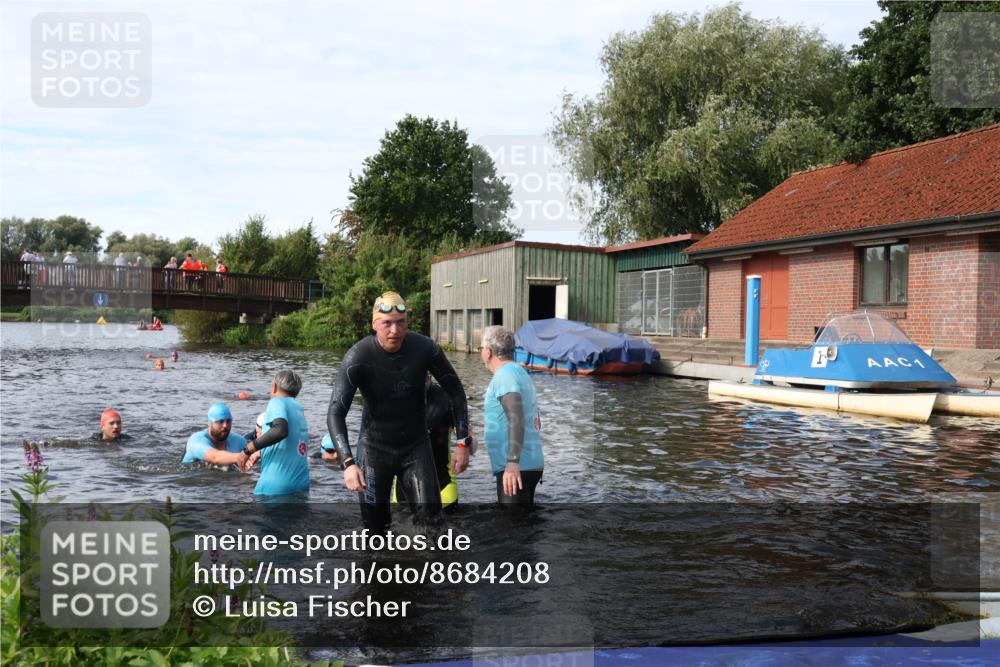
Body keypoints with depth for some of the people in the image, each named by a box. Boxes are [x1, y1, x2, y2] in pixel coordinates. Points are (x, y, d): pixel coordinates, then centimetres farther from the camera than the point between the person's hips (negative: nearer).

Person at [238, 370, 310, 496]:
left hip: (276, 485, -7)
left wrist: (248, 450, -18)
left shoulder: (277, 402, -6)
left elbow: (280, 430, -27)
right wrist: (260, 453, 34)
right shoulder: (299, 407, 16)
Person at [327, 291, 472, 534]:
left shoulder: (425, 348, -15)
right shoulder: (358, 358, -21)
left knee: (430, 518, -9)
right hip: (375, 448, -1)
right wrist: (348, 463, -38)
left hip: (416, 447, 1)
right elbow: (335, 413, -25)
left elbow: (455, 392, -3)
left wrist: (463, 443, -8)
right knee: (375, 526, 3)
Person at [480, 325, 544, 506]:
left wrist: (512, 463, -31)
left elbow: (517, 419, -24)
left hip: (516, 467, -10)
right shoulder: (521, 373, 16)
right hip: (531, 463, 10)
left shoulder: (505, 376, -11)